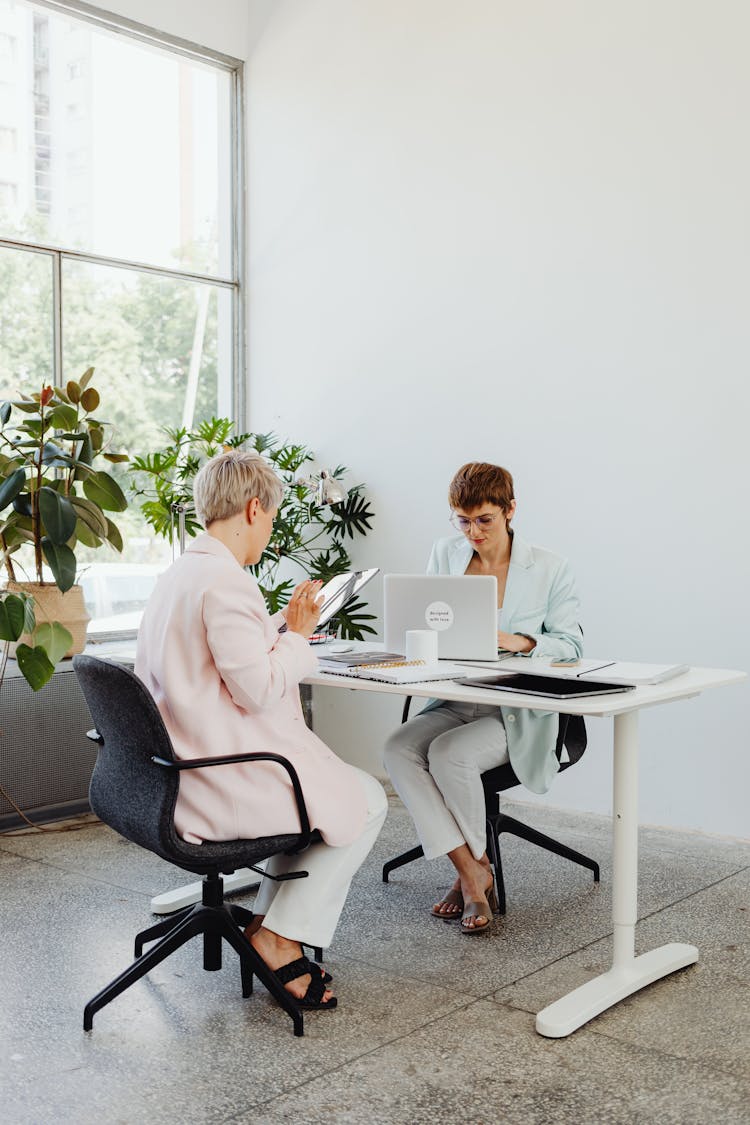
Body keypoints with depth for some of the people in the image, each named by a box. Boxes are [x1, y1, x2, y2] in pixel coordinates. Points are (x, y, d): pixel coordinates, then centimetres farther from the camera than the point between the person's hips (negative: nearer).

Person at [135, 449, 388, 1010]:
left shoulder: (177, 575, 10)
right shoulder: (225, 580, -22)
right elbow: (258, 688, -23)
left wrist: (282, 623, 18)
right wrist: (297, 636, -9)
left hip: (179, 773, 10)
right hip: (221, 781, -10)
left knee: (321, 784, 28)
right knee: (366, 801, 7)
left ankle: (268, 925, 24)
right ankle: (277, 938, 9)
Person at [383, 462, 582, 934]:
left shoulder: (550, 568, -2)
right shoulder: (445, 554, 9)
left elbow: (571, 645, -2)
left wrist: (519, 642, -19)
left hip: (519, 714, -4)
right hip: (455, 701, 5)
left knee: (448, 754, -30)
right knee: (399, 748, -24)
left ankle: (476, 866, -2)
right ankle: (472, 874, -17)